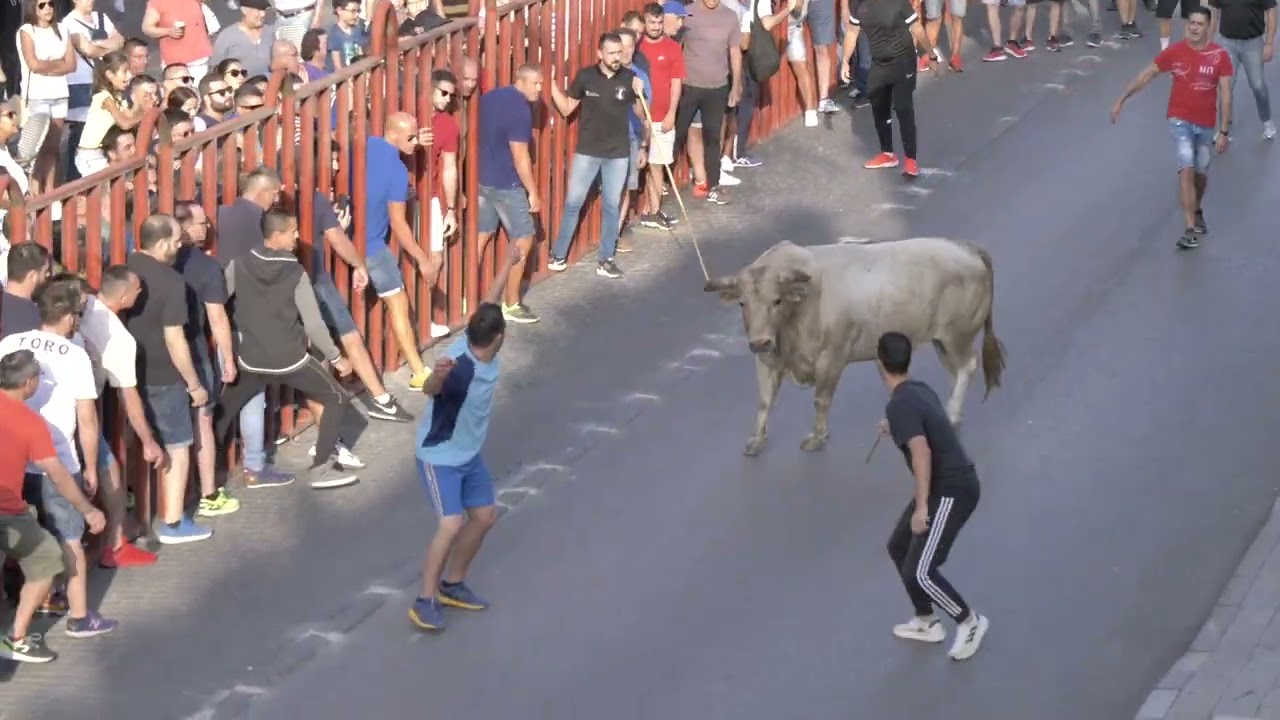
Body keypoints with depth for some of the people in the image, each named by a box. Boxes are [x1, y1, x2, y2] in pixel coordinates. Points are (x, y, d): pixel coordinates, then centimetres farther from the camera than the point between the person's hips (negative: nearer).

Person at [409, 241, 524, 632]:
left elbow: (489, 302, 7)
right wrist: (438, 375, -80)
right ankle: (425, 601, -3)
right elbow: (429, 390, -56)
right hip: (439, 457, -9)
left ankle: (452, 584, 32)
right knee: (451, 524, -17)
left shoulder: (481, 346, -12)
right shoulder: (459, 366, -35)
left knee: (484, 515, 15)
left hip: (469, 454, 9)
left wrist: (509, 264, 21)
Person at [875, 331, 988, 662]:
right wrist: (896, 430, 46)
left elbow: (922, 452, -33)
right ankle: (926, 623, 29)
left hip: (952, 491, -10)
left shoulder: (899, 405, -21)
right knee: (899, 547, 19)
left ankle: (969, 621, 10)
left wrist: (921, 506, -30)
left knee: (919, 571, -9)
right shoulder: (919, 390, 8)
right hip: (949, 485, 10)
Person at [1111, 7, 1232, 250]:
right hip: (1180, 120, -2)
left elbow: (1225, 95, -8)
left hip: (1206, 124, 2)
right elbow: (1146, 75, 2)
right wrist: (1121, 100, 2)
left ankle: (1197, 212, 46)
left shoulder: (1219, 55, -10)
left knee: (1201, 173, 17)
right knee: (1187, 170, -15)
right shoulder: (1174, 52, -9)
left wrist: (1224, 132, -12)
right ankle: (1190, 230, -16)